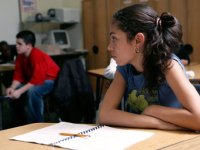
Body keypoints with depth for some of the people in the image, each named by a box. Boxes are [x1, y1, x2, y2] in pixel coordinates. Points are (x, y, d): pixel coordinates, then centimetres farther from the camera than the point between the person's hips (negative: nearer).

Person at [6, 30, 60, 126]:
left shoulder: (37, 55, -27)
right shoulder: (20, 56, -2)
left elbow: (37, 79, -36)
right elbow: (18, 76, 0)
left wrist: (20, 91, -37)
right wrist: (12, 88, -20)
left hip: (51, 81, -9)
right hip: (34, 81, 9)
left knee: (32, 92, -36)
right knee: (12, 92, 0)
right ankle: (19, 123, 12)